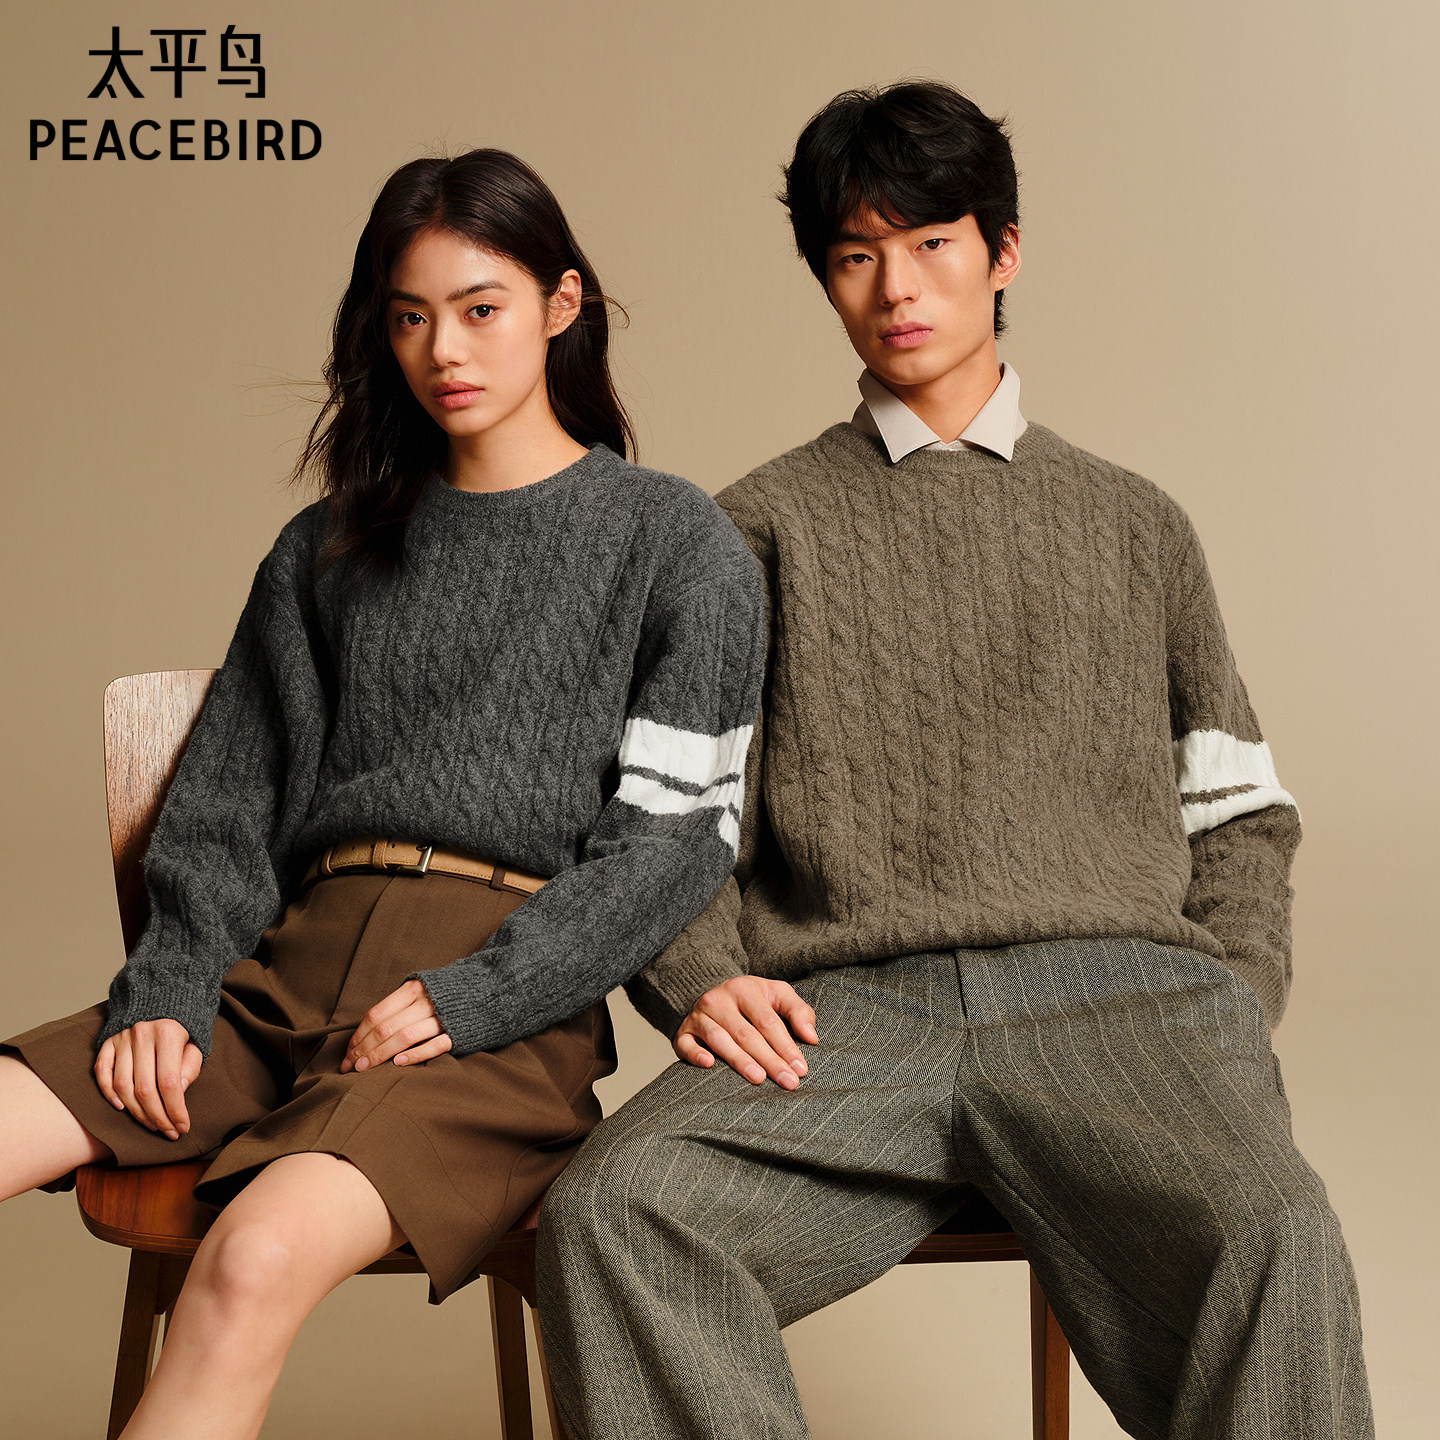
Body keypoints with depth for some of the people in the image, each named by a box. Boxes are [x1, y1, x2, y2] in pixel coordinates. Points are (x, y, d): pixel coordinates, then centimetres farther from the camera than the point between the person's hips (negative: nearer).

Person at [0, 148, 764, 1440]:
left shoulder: (678, 545, 9)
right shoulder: (329, 552, 22)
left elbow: (678, 834, 0)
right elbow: (232, 797, 17)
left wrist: (475, 995, -12)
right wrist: (169, 987, -2)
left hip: (506, 1011, -4)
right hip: (290, 968, 5)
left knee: (259, 1258, -35)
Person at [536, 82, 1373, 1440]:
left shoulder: (1134, 524, 26)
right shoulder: (764, 525, 21)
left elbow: (1238, 812, 23)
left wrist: (1228, 1015, 5)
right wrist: (702, 977, -5)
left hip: (1116, 990, 1)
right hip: (846, 1008, 0)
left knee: (1269, 1238, -35)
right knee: (611, 1211, -33)